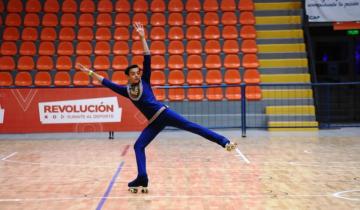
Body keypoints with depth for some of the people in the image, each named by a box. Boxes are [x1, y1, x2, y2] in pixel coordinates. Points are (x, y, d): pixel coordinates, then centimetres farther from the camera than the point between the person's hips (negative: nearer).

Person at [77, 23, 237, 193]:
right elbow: (107, 83, 16)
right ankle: (142, 179, -4)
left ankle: (224, 142, -23)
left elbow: (147, 60, 0)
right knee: (138, 146, -5)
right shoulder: (126, 90, 13)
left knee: (192, 126, -15)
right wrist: (90, 72, 14)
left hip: (164, 113, -4)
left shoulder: (145, 81, 7)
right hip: (153, 123, 4)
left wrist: (142, 38, -6)